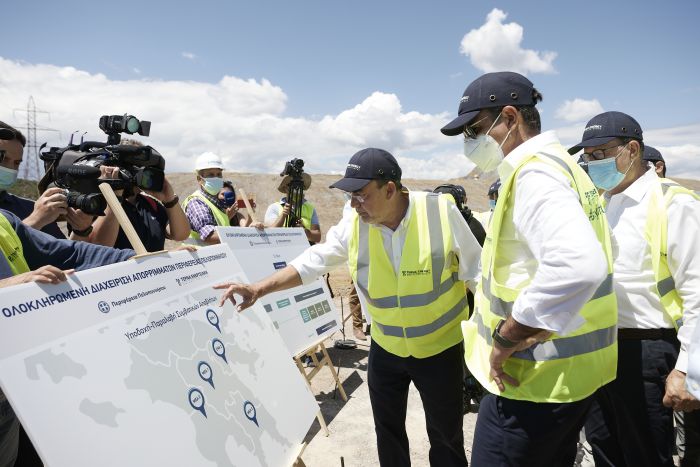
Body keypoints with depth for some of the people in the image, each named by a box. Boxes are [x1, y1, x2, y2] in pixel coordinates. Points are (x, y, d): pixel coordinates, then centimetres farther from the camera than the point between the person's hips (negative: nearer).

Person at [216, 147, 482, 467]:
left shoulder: (441, 211, -20)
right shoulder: (353, 224, -13)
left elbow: (476, 270, -10)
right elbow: (312, 262, -9)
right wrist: (258, 289, -17)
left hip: (440, 347, -2)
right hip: (385, 347, 3)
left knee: (446, 435, 14)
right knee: (388, 431, 20)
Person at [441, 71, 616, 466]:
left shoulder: (534, 173, -20)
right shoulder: (561, 164, 12)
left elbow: (578, 266, -37)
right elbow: (590, 251, 21)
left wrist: (505, 339, -26)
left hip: (538, 376, -10)